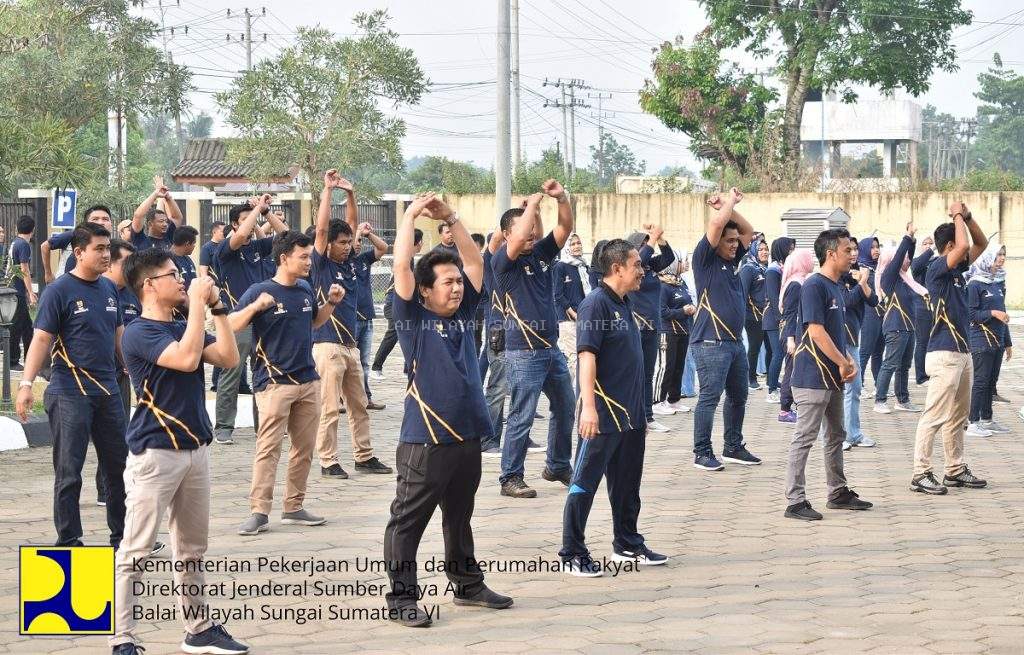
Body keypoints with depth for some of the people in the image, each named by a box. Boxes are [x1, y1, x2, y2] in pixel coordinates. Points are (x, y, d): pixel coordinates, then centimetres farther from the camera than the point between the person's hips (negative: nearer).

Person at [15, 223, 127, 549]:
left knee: (120, 467, 12)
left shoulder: (109, 289, 9)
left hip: (108, 390, 6)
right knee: (69, 472, -1)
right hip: (70, 395, -6)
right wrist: (26, 384, -20)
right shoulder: (59, 291, -9)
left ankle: (123, 536, 24)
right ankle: (69, 541, 6)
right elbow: (42, 339, -12)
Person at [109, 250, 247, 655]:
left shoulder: (183, 328, 13)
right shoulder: (140, 333, -12)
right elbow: (187, 359, -27)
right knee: (135, 552, -7)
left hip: (195, 449, 8)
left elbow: (228, 358, 4)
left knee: (192, 548, 15)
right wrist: (198, 302, -20)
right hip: (155, 453, -8)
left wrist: (217, 307, 0)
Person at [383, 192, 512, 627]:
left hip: (467, 436, 7)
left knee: (459, 518, 20)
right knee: (408, 521, -1)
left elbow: (475, 261, 12)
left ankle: (467, 584, 31)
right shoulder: (413, 318, -6)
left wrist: (450, 218, 5)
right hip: (425, 440, -7)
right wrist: (411, 215, -9)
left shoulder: (463, 313, 10)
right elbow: (402, 266, -15)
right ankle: (401, 599, 2)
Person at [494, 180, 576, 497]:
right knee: (522, 417, -6)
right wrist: (532, 204, -18)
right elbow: (518, 240, -29)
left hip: (551, 347, 8)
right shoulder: (504, 260, -10)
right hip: (524, 352, -8)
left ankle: (558, 466, 33)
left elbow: (565, 227, 4)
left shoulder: (540, 253, 10)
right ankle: (510, 478, 1)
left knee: (565, 408, 18)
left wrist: (562, 198, -12)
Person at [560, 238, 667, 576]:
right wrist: (589, 406, -29)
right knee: (584, 483, -2)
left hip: (630, 414, 9)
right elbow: (587, 355, -21)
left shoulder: (626, 303, 13)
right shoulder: (596, 303, -14)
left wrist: (640, 410, 23)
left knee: (627, 484, 17)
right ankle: (572, 554, 2)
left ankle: (628, 545, 29)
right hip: (603, 414, -9)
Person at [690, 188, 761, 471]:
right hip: (711, 343, -9)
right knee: (709, 398, -6)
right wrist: (729, 201, -3)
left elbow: (748, 231, 21)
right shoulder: (705, 259, -7)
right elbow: (717, 223, -18)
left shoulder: (732, 261, 14)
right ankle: (702, 453, -1)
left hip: (734, 341, 9)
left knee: (738, 396, 15)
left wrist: (730, 206, 9)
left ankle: (734, 447, 25)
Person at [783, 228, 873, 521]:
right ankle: (795, 501, -5)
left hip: (833, 377, 10)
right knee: (804, 438, -7)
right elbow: (816, 332, -21)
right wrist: (843, 364, -14)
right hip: (813, 376, -10)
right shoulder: (814, 286, -15)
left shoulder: (838, 288, 14)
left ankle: (838, 493, 27)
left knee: (836, 436, 17)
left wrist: (848, 360, 5)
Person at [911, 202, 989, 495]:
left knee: (958, 416, 15)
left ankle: (955, 470, 23)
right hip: (944, 353, -10)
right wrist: (958, 216, -13)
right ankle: (921, 475, -8)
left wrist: (968, 216, 7)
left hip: (962, 352, 10)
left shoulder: (957, 269, 13)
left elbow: (981, 243, 22)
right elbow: (963, 246, -29)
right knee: (934, 416, -9)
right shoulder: (936, 268, -13)